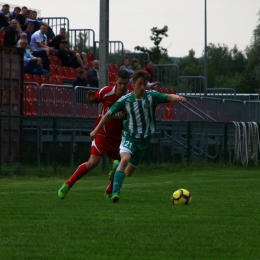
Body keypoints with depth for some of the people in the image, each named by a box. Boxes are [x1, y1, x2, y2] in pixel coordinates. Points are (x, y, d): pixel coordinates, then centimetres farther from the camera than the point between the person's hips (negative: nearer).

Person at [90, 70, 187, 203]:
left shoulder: (151, 96, -12)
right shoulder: (125, 100, -11)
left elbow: (168, 97, -27)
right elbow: (109, 113, 0)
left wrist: (176, 97, -51)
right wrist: (96, 130, 2)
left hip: (144, 138, 2)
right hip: (130, 135, -2)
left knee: (131, 168, 11)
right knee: (125, 159, -29)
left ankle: (116, 166, 47)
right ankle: (115, 192, -27)